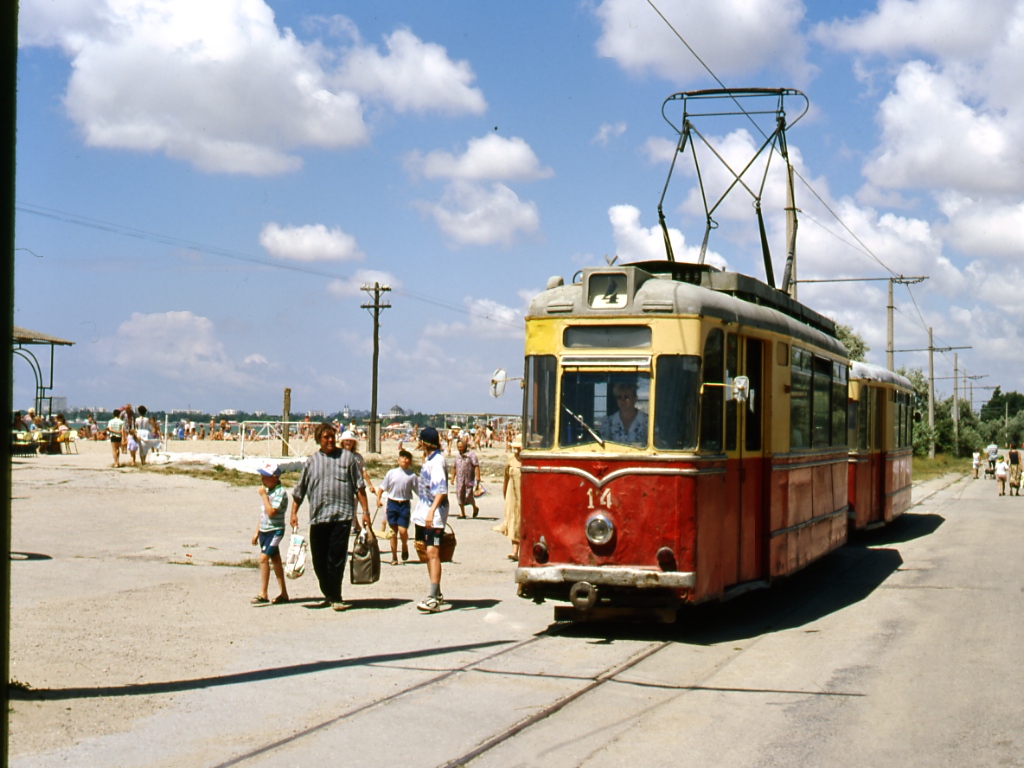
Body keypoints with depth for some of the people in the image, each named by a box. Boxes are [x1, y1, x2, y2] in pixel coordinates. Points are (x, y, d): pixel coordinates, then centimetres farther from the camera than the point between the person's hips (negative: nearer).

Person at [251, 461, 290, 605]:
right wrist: (257, 532, 19)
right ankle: (283, 593, 17)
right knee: (275, 560, 11)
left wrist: (263, 495, -20)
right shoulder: (268, 490, 12)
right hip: (264, 530, 9)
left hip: (275, 530, -9)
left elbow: (271, 512, -25)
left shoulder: (280, 492, -16)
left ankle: (263, 594, -13)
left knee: (263, 558, -16)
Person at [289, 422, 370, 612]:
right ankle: (328, 595, 21)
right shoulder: (311, 462, 13)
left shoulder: (347, 457, 7)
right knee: (319, 560, 7)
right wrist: (294, 512, 8)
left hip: (341, 516, -3)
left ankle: (336, 597, 0)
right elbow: (299, 491, 17)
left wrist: (365, 511, 0)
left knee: (336, 558, -8)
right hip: (318, 518, 3)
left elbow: (359, 487, 5)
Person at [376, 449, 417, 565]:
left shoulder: (412, 476, 1)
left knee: (402, 530, -11)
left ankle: (405, 547, 22)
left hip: (404, 504, -1)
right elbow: (382, 487, 6)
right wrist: (378, 499, -7)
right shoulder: (391, 473, 2)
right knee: (393, 531, 5)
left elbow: (418, 491, 3)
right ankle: (394, 557, 15)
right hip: (392, 503, 1)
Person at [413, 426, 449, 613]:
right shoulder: (428, 459, 14)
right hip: (424, 514, 10)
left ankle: (433, 599, -21)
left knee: (432, 552, -16)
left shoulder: (437, 461, -16)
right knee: (428, 553, 15)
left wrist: (432, 510, -35)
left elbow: (441, 490, -27)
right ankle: (437, 593, 25)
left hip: (434, 516, -10)